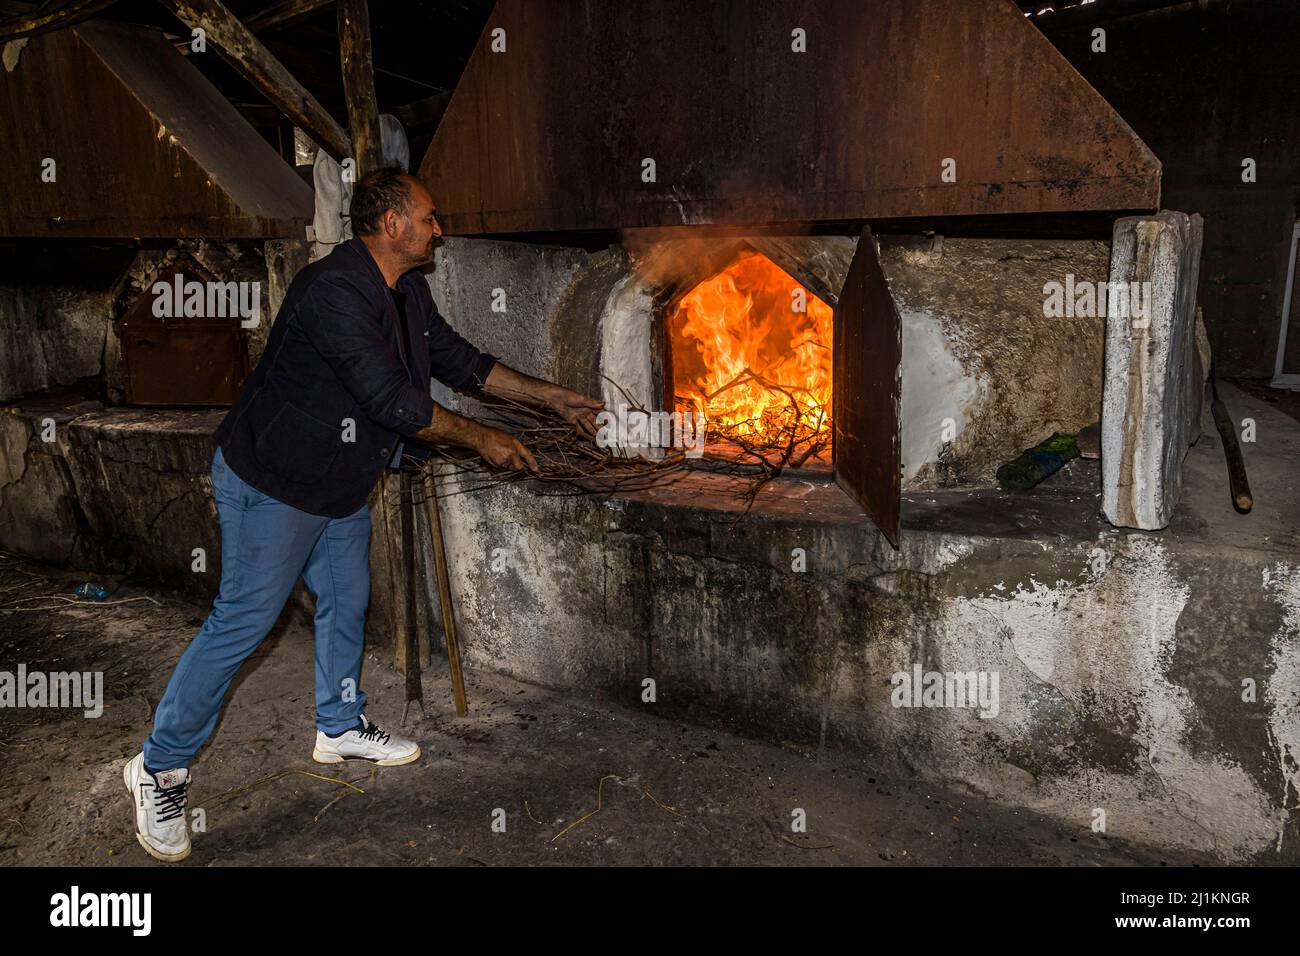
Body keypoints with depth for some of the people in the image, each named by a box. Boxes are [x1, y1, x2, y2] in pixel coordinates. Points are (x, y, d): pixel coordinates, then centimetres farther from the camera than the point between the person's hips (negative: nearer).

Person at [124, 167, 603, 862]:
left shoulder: (407, 293, 3)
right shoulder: (334, 291, -28)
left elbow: (460, 362, 9)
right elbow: (393, 401, -30)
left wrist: (556, 399, 6)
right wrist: (482, 440, -19)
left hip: (340, 485, 9)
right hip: (271, 484, -9)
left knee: (346, 601, 17)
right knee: (243, 621, -3)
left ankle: (340, 726, 37)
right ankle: (159, 767, 13)